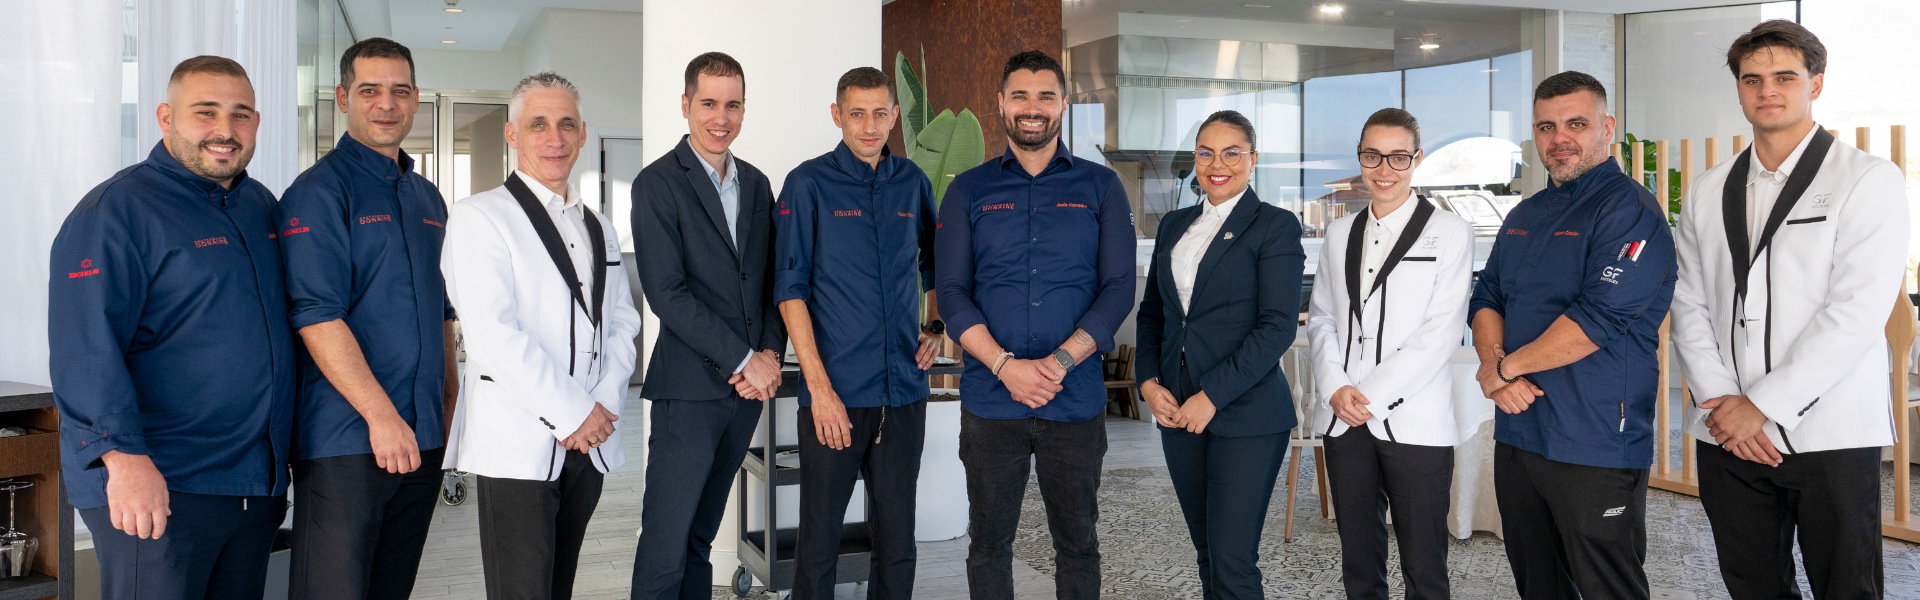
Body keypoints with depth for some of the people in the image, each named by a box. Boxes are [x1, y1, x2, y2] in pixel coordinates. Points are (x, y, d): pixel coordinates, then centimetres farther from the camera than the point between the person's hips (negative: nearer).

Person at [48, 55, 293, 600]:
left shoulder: (261, 205, 14)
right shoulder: (116, 209, -9)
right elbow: (84, 347, -18)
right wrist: (123, 456, -28)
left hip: (258, 486, 7)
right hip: (155, 487, -7)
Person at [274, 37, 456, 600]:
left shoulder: (428, 199, 15)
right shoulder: (320, 192, -7)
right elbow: (316, 317, -15)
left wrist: (451, 408, 15)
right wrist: (382, 416, -19)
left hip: (421, 439, 7)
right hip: (346, 442, -7)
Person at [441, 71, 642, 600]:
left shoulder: (597, 227, 18)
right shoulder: (480, 216, -4)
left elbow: (623, 321, 14)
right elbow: (494, 333, -14)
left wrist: (604, 405, -3)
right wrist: (573, 413, -14)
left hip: (589, 438, 6)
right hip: (516, 443, -6)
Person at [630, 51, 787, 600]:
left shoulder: (756, 184, 13)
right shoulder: (658, 183, -6)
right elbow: (666, 293, -13)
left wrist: (769, 355, -2)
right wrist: (743, 360, -13)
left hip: (748, 387, 6)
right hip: (690, 387, -5)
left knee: (700, 537, 15)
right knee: (665, 544, -3)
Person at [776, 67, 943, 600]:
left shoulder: (912, 182, 10)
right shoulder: (809, 184, -3)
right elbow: (790, 290, -6)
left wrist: (934, 326, 10)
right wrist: (820, 387, -13)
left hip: (903, 391, 4)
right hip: (836, 394, -4)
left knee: (897, 543, 11)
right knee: (819, 541, 2)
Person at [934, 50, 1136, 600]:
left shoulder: (1101, 187, 6)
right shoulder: (968, 191, 7)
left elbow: (1119, 287, -1)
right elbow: (950, 291, 0)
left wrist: (1059, 361, -15)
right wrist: (1006, 366, -14)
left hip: (1075, 400, 0)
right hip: (990, 399, 1)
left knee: (1077, 544, 9)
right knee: (988, 543, 9)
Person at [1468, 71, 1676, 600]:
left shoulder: (1630, 210, -11)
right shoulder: (1525, 216, 15)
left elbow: (1600, 318, -21)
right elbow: (1486, 299, 13)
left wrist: (1504, 367, -12)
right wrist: (1493, 359, -9)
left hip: (1595, 449, -7)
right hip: (1516, 436, 8)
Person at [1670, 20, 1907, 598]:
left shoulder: (1868, 179, -2)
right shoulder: (1709, 191, 12)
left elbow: (1857, 310, -12)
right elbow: (1689, 306, 7)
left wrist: (1761, 405, -14)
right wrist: (1719, 401, -6)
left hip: (1829, 436, -4)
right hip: (1726, 434, 4)